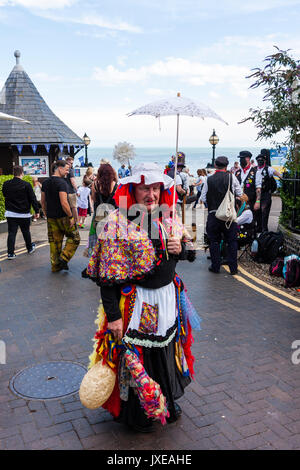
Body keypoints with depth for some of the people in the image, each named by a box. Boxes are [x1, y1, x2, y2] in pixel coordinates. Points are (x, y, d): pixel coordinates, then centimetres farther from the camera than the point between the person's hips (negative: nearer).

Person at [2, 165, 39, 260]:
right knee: (26, 232, 15)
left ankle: (10, 253, 1)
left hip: (10, 213, 2)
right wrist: (36, 211, -2)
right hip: (24, 214, -2)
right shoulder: (26, 185, -13)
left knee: (11, 233, 4)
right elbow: (33, 199, -10)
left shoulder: (6, 184, -1)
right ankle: (30, 248, 32)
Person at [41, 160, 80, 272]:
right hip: (63, 216, -7)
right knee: (74, 238, 9)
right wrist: (71, 216, -15)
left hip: (51, 217, 7)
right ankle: (64, 258, -2)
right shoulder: (61, 182, -16)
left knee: (54, 241, 13)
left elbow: (43, 201, 13)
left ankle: (55, 266, 18)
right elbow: (64, 203, -22)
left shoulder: (45, 183, 8)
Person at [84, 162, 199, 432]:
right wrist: (113, 315, -19)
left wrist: (181, 248, -10)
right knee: (135, 356, 9)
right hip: (136, 303, -5)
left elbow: (191, 252, 13)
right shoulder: (118, 223, -15)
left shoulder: (168, 218, 2)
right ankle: (137, 414, 35)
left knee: (167, 350, 21)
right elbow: (108, 275, -17)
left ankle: (168, 401, 46)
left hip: (168, 298, 6)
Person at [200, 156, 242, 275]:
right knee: (232, 241, 10)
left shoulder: (209, 179, -2)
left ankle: (215, 267, 15)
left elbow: (203, 198, 1)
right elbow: (240, 194, 5)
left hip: (213, 214, 0)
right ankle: (233, 268, 12)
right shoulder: (231, 177, -3)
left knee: (214, 241, 11)